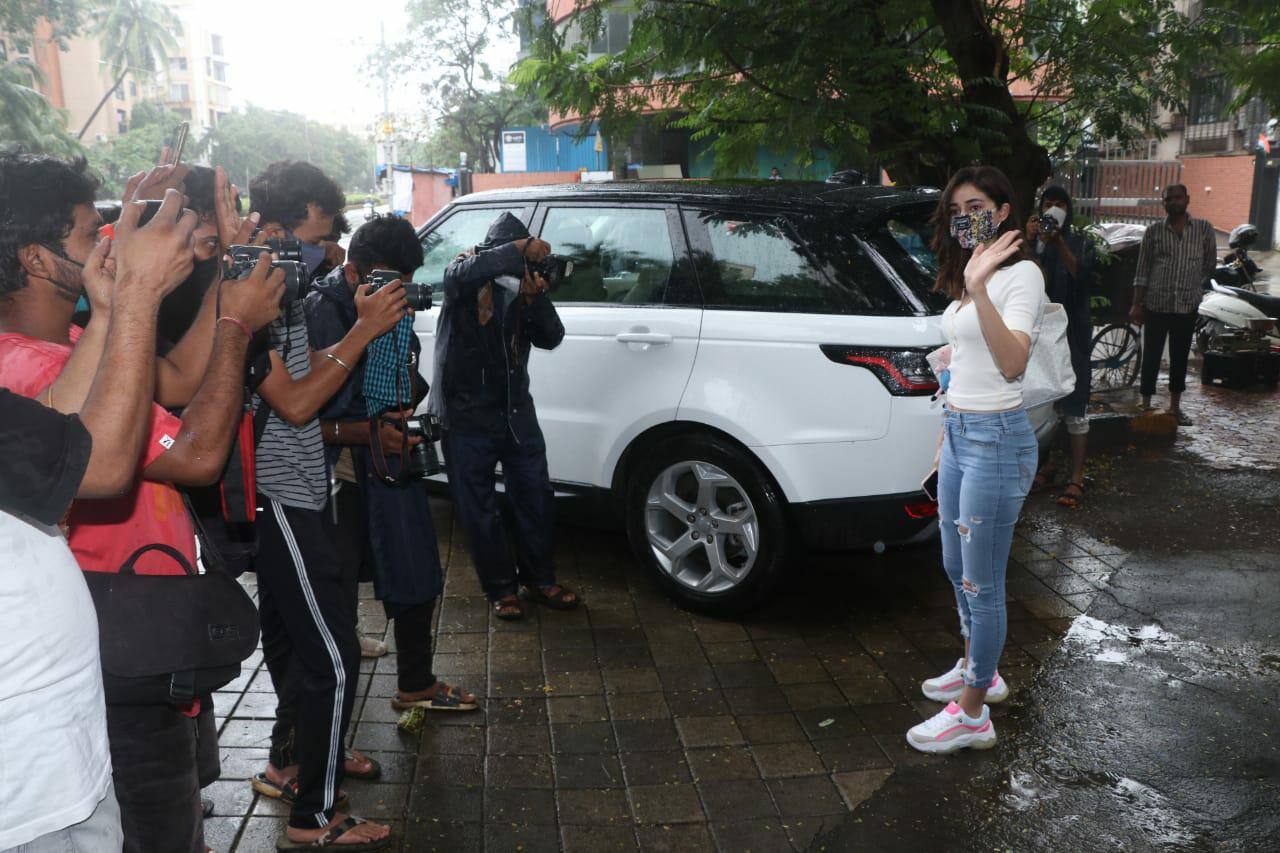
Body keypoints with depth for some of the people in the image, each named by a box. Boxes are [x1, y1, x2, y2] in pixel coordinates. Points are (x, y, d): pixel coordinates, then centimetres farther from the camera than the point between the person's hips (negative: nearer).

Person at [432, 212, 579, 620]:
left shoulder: (520, 288, 5)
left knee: (535, 495, 11)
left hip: (516, 410, 5)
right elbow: (462, 273, -33)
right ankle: (500, 587, 20)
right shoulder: (464, 280, -7)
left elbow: (551, 338, -2)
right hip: (467, 415, -4)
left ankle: (538, 579, 27)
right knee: (479, 508, 5)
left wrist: (537, 295, -17)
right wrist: (522, 249, -33)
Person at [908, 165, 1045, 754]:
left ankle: (971, 717, 11)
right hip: (958, 432, 9)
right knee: (956, 568, 21)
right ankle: (978, 670, 41)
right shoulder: (965, 279, 14)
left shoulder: (1021, 274, -13)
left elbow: (1012, 363, -29)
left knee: (980, 583, -1)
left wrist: (979, 288, -37)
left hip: (996, 439, -9)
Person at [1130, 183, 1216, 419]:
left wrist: (1191, 281, 14)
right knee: (1151, 356, 2)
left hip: (1187, 305, 1)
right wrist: (1136, 305, -3)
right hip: (1156, 304, -1)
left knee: (1180, 357, 10)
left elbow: (1210, 263, 15)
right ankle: (1146, 405, 10)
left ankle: (1175, 405, 21)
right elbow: (1142, 271, 1)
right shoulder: (1153, 231, 1)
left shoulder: (1204, 229, 3)